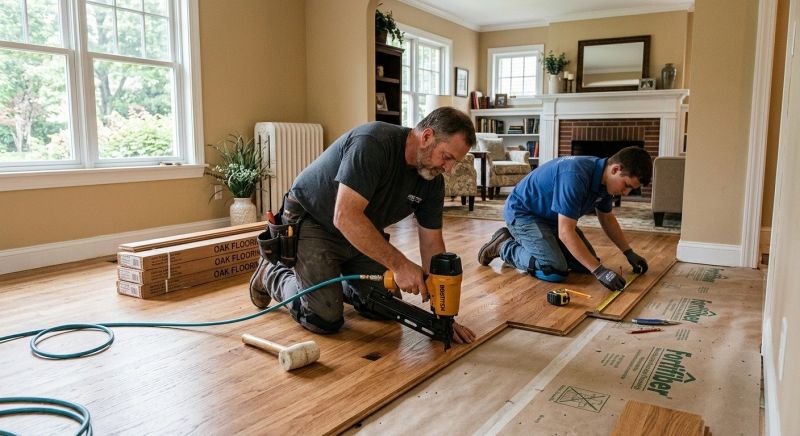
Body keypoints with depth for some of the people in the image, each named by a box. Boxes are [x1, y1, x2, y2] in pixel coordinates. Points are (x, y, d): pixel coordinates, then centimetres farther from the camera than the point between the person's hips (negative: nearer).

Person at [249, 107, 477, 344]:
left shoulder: (432, 180, -9)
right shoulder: (372, 143, -32)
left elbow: (432, 243, -5)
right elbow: (345, 217, -39)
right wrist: (400, 264, -39)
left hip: (363, 233, 7)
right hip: (312, 223, -7)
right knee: (325, 319, -13)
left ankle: (336, 284, 30)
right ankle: (272, 275, 15)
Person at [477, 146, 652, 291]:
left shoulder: (604, 178, -6)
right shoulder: (575, 176, -34)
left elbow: (607, 218, 13)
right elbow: (566, 233, -34)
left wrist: (629, 252, 9)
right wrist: (599, 271, -33)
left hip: (551, 216, 9)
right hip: (522, 212, -9)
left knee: (586, 262, 6)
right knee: (555, 271, -24)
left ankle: (524, 241, 18)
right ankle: (504, 246, -2)